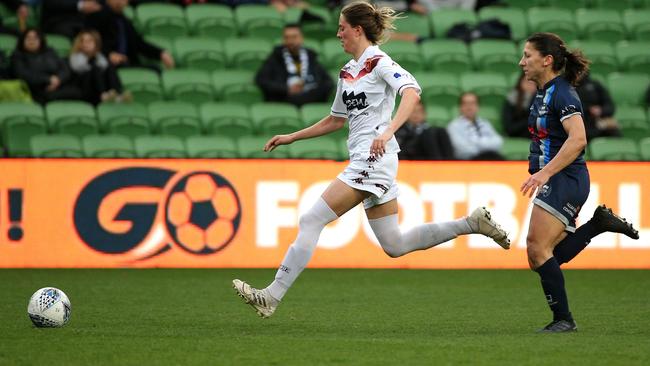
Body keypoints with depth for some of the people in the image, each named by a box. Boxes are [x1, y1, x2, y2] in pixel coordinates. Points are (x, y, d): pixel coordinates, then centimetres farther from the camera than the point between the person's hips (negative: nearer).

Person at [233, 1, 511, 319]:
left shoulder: (378, 62, -8)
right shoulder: (347, 72, 19)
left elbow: (412, 91, -24)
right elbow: (336, 120, 30)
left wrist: (388, 131, -37)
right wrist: (291, 138, 28)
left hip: (373, 158, -10)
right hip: (365, 162, 10)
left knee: (311, 221, -12)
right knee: (394, 246, 9)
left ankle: (272, 296, -12)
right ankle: (472, 223, 15)